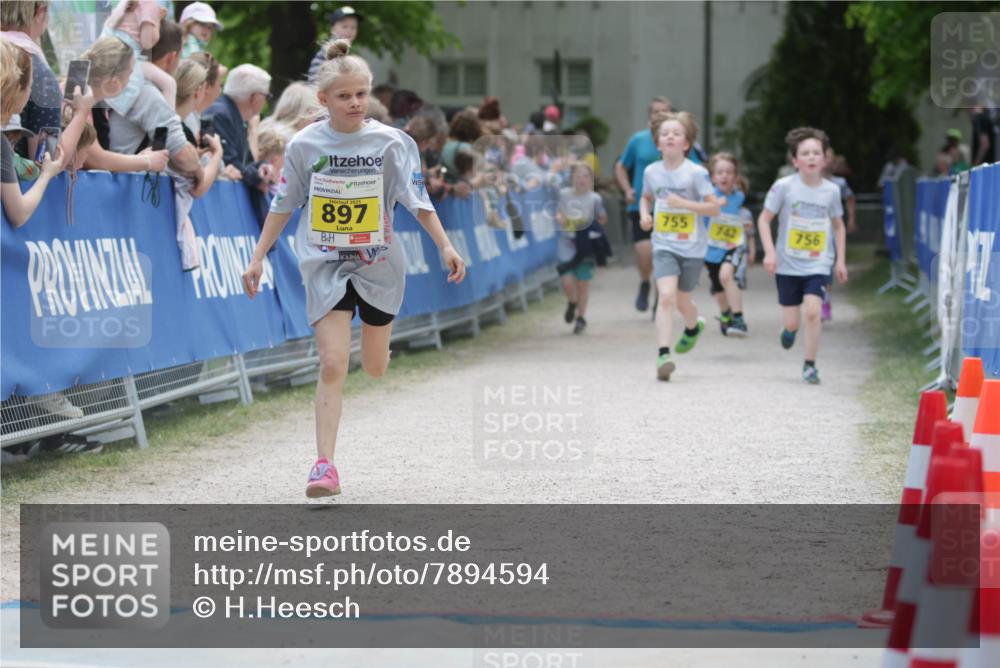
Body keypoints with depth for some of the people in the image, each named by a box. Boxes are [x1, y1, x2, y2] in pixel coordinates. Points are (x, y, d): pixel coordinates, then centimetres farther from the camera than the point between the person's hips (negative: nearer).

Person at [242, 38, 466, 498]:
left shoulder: (390, 142, -6)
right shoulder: (304, 145, -4)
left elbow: (418, 201, -5)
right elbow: (282, 205, 5)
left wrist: (445, 247, -15)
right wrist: (258, 258, 5)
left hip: (378, 264, 1)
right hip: (325, 265, -1)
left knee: (375, 369, 12)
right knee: (333, 364, -14)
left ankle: (375, 334, 52)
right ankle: (324, 464, -13)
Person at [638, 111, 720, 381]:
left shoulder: (696, 173, -11)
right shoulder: (652, 172, 0)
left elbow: (714, 207, -11)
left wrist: (685, 203, -23)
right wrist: (645, 214, 1)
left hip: (692, 247, -1)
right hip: (664, 246, 1)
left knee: (682, 301, 12)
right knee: (666, 296, -18)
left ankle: (693, 327, 49)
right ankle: (663, 355, -21)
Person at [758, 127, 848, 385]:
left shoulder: (831, 191, -1)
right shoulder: (784, 187, -8)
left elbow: (838, 226, 14)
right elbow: (764, 219, -2)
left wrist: (841, 260, 10)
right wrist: (770, 252, -13)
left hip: (818, 265, 0)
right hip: (788, 264, 0)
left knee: (813, 310, -19)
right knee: (792, 320, 4)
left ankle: (810, 364, -4)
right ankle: (790, 329, 44)